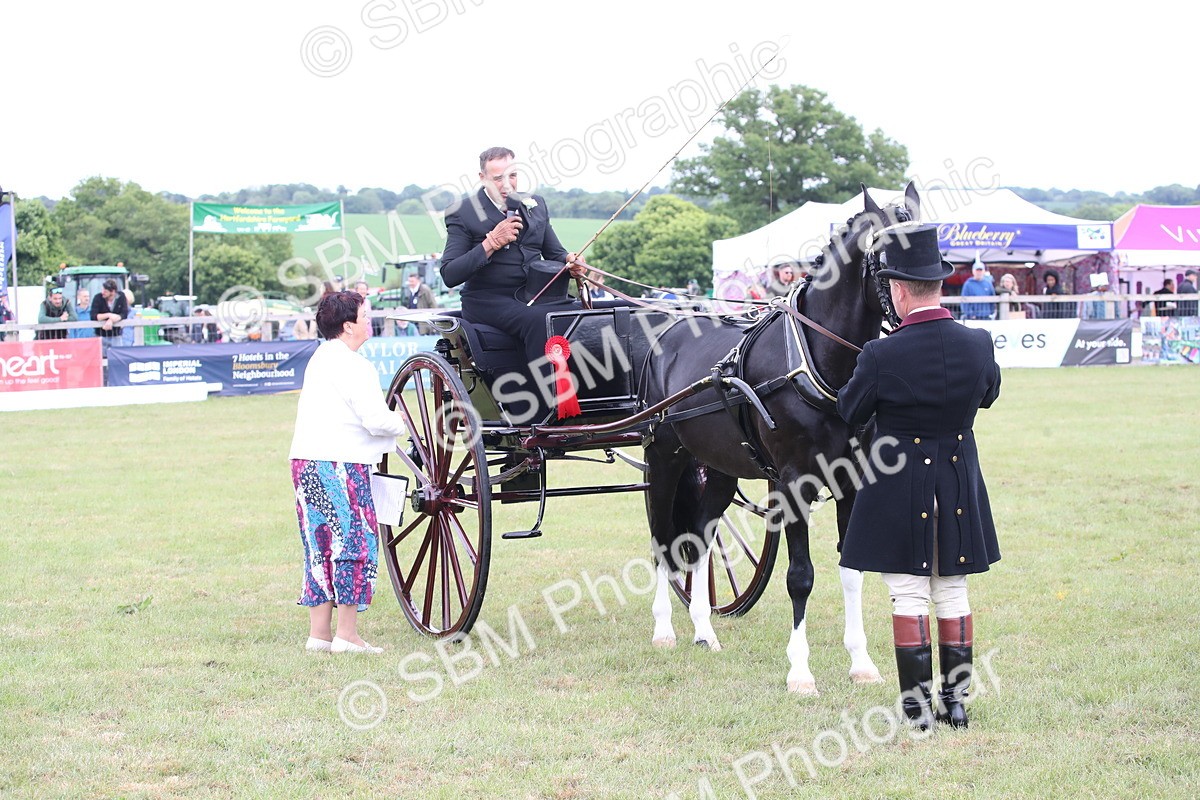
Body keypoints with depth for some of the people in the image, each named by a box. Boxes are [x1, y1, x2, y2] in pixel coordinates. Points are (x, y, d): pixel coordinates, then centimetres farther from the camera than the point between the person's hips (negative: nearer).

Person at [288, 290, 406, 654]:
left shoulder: (320, 358, 18)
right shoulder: (353, 365, -11)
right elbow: (376, 419, -16)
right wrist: (400, 424, 5)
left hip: (305, 461, 9)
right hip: (339, 463, -9)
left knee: (321, 548, 13)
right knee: (356, 543, -3)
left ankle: (319, 632, 14)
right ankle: (347, 635, -3)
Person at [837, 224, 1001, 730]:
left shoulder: (881, 355, -20)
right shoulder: (978, 345, -7)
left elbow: (851, 413, -4)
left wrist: (860, 382, 15)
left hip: (899, 487, -4)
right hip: (959, 487, 4)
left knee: (909, 597, 3)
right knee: (953, 593, 14)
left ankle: (917, 706, 5)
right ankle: (956, 700, 19)